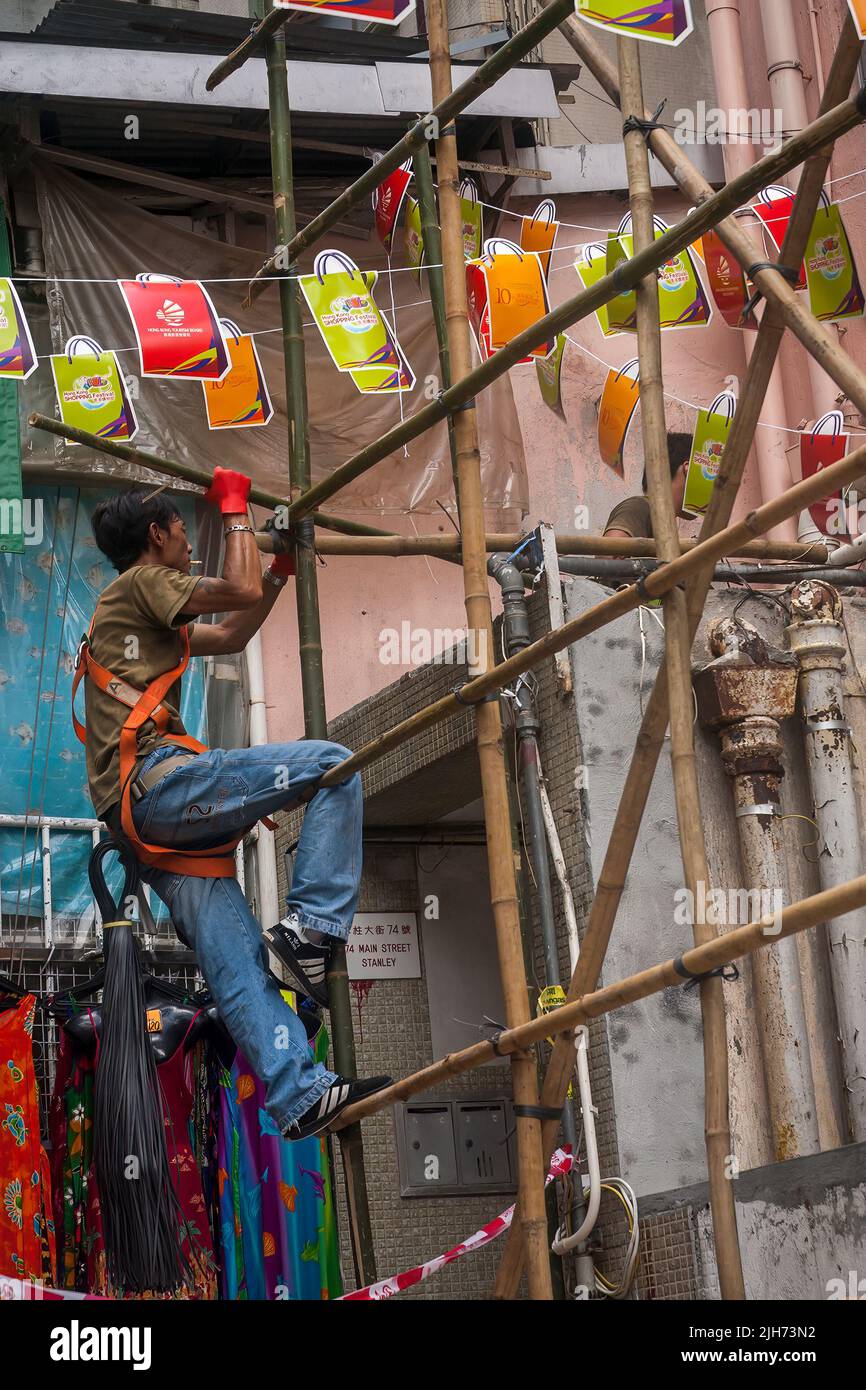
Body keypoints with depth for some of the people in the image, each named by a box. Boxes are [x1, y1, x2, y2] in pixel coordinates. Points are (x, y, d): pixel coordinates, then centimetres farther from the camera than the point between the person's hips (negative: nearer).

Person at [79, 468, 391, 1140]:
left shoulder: (149, 617, 33)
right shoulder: (140, 583, 4)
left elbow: (231, 636, 41)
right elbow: (241, 591, -5)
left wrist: (283, 569, 40)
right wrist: (235, 509, 9)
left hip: (151, 824, 10)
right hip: (159, 780, -10)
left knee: (240, 967, -1)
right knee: (334, 767, -14)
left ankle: (302, 1096, -7)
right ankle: (308, 929, -19)